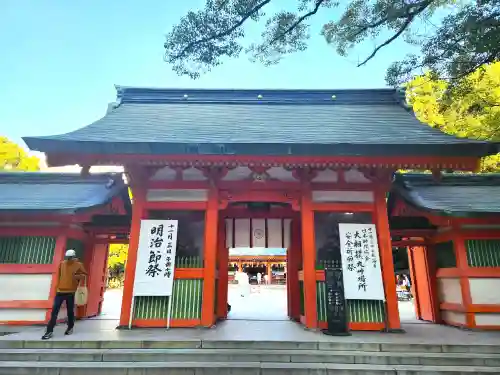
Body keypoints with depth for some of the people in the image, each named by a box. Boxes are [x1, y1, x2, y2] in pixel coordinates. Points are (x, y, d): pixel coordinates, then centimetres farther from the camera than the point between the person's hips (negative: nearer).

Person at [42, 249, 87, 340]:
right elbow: (59, 275, 18)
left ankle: (70, 328, 27)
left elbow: (84, 275, 1)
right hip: (60, 290, 3)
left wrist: (78, 276, -19)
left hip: (71, 292, -3)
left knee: (70, 311, 9)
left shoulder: (79, 265, -5)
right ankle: (50, 331, 6)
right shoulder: (62, 264, 6)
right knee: (54, 310, 0)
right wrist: (57, 285, 18)